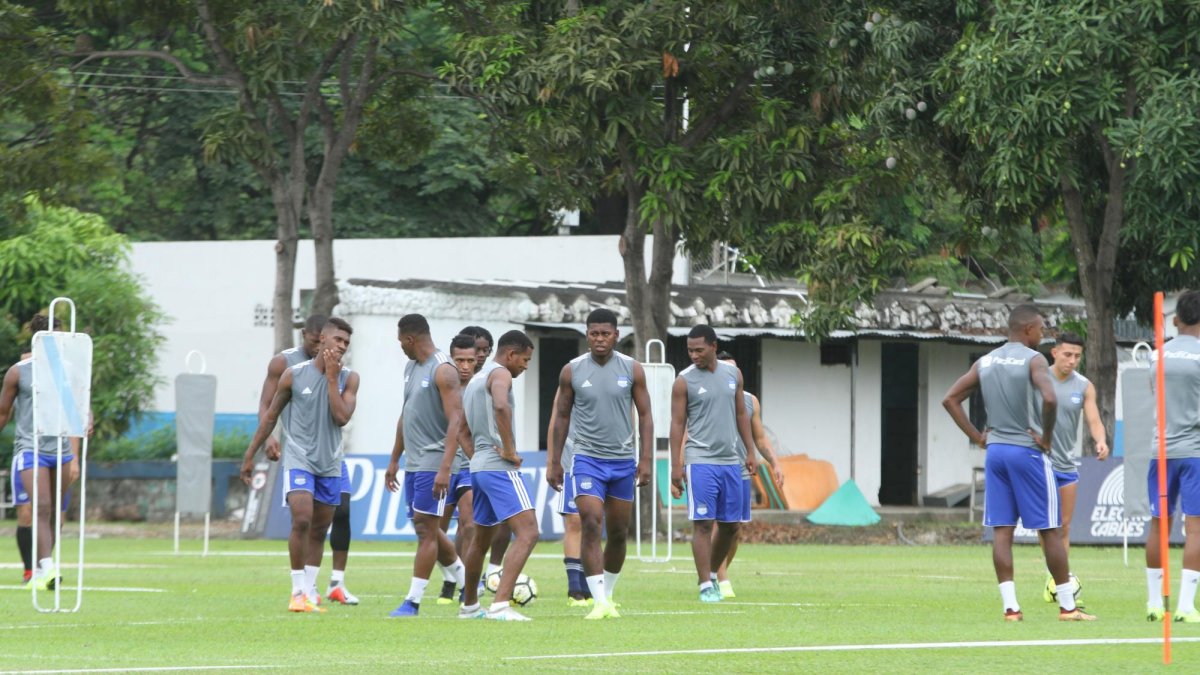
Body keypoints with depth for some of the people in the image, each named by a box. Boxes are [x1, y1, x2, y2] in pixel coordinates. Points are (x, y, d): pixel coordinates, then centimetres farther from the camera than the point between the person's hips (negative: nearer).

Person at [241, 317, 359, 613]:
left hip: (330, 464, 4)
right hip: (299, 459, -4)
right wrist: (250, 455, 5)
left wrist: (332, 377, -14)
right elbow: (270, 416, 4)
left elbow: (342, 417, -14)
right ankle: (298, 591, -12)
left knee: (319, 531, 9)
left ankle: (309, 591, 18)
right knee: (302, 520, -18)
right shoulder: (294, 375, -5)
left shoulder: (348, 379, 1)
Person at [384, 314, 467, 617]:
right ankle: (468, 583, 25)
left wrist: (445, 468, -26)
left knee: (426, 528, -7)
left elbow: (455, 421, -20)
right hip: (413, 463, 10)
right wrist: (394, 460, 22)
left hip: (433, 463, -10)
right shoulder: (411, 367, 14)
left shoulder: (443, 371, -14)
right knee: (428, 529, 13)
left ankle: (413, 601, -7)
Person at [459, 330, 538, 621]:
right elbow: (501, 406, -29)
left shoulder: (475, 380, 22)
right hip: (500, 467, -10)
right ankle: (501, 605, -28)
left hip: (479, 467, 10)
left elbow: (464, 432, 29)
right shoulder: (500, 374, -7)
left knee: (482, 538, 24)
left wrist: (476, 458, 20)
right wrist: (509, 449, -21)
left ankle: (469, 605, 35)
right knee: (527, 533, -17)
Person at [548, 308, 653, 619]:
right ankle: (599, 602, -20)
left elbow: (645, 416, 4)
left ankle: (608, 594, 26)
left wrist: (646, 458, -4)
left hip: (623, 461, 2)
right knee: (591, 525, -16)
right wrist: (555, 462, 6)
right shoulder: (572, 371, -1)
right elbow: (562, 417, 7)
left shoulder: (632, 370, 1)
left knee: (619, 533, 8)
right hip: (587, 459, -2)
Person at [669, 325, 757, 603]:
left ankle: (713, 573, 27)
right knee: (703, 523, -10)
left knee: (730, 525, 8)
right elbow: (677, 424, -4)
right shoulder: (684, 381, -4)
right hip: (700, 461, -5)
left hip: (730, 460, 5)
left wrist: (750, 452, 11)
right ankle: (706, 585, -9)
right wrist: (675, 467, -9)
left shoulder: (733, 374, 9)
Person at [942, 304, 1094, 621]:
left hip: (995, 450, 5)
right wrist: (1046, 437, -12)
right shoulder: (1033, 360, -10)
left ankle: (1010, 606, -2)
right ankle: (1067, 606, 5)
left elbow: (950, 399, 10)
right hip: (1027, 451, -5)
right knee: (1050, 529, 2)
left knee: (1001, 530, 3)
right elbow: (1049, 399, -26)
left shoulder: (984, 363, 9)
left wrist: (978, 437, 10)